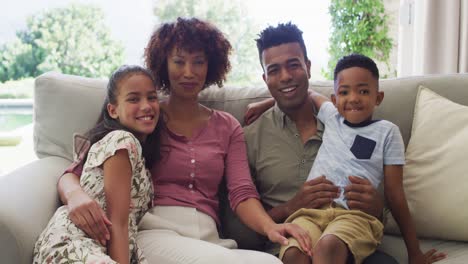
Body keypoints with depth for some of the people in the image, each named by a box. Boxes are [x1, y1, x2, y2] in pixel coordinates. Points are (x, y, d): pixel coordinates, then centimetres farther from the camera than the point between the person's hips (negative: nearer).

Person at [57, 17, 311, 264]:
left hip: (207, 238, 4)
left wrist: (269, 226, -17)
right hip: (152, 232, -3)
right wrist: (76, 195, -22)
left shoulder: (227, 127, 19)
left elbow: (242, 193, 6)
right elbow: (73, 174, 4)